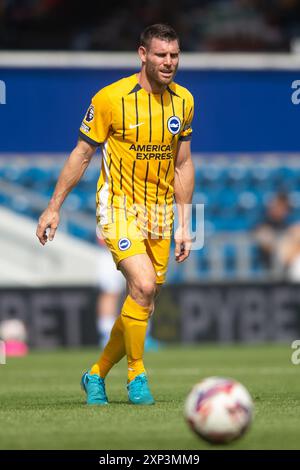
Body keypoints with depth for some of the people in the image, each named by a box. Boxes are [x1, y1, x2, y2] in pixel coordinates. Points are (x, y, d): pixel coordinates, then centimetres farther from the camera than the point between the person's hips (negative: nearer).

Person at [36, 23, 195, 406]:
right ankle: (136, 375, -7)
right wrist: (53, 208, 0)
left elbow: (182, 164, 12)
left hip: (159, 214, 5)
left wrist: (183, 225, 9)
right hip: (119, 207, -5)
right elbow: (82, 154, -2)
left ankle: (96, 375, 26)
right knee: (143, 284, -24)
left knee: (144, 303, 6)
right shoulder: (111, 98, -11)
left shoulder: (183, 101, 3)